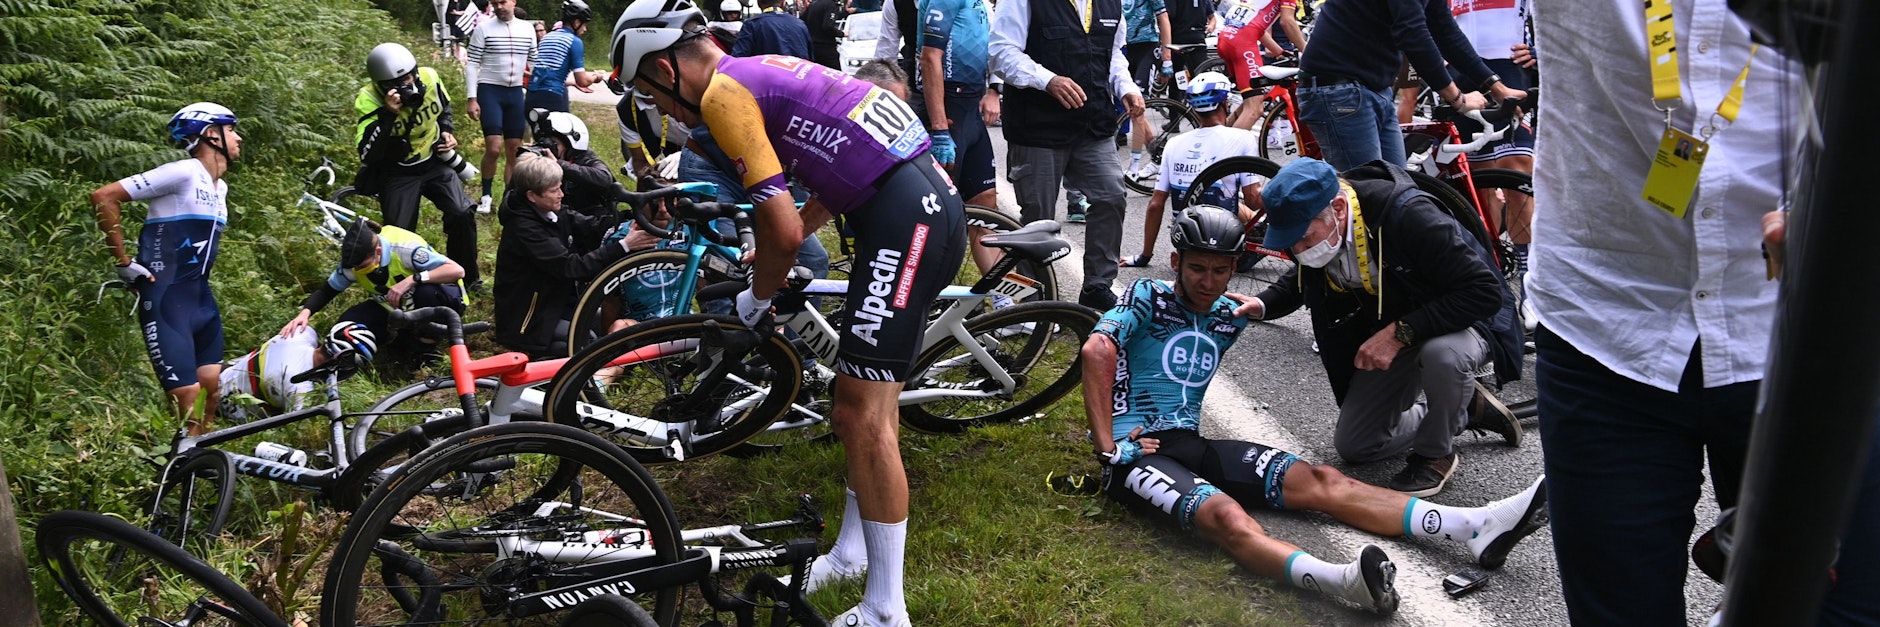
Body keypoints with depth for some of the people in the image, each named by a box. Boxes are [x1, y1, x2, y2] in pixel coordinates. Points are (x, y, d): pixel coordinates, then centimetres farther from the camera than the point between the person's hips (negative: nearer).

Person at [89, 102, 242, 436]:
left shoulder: (220, 187, 14)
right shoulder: (183, 173, -12)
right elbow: (104, 197, -16)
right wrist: (124, 262, -13)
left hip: (202, 299, 8)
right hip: (166, 299, -8)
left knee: (214, 395, 6)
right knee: (189, 399, -13)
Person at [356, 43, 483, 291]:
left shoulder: (429, 78, -14)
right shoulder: (369, 101, -25)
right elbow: (368, 156, -34)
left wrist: (447, 132, -5)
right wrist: (387, 115, -42)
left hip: (434, 163, 3)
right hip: (397, 173, -3)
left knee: (462, 214, -11)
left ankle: (467, 277, 8)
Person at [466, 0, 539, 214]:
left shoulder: (527, 29, 6)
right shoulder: (484, 28, -5)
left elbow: (533, 63, 13)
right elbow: (472, 64, -5)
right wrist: (472, 98, -12)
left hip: (516, 92, 4)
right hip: (489, 91, -4)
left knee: (514, 150, 6)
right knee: (494, 148, -13)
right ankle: (486, 195, 5)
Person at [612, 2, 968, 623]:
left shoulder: (722, 91, -7)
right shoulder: (764, 71, 22)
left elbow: (784, 229, -12)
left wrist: (758, 297, 7)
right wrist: (771, 248, 33)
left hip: (906, 221, -10)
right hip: (936, 201, 10)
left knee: (863, 417, -5)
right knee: (860, 402, 19)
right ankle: (852, 552, 34)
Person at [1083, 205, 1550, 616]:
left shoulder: (1230, 316, 17)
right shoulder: (1148, 297, -3)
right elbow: (1097, 351, -19)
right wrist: (1107, 448, -23)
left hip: (1191, 444, 7)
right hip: (1135, 452, -6)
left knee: (1321, 482, -13)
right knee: (1227, 517, -36)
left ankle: (1479, 527, -25)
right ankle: (1348, 582, -65)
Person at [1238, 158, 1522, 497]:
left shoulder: (1410, 215, -35)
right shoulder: (1309, 224, -14)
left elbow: (1485, 291, -34)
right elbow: (1301, 280, 9)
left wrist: (1401, 333, -38)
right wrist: (1261, 305, -12)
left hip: (1464, 319, -6)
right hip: (1388, 329, 6)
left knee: (1443, 354, -42)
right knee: (1354, 446, 5)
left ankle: (1435, 453, -11)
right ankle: (1465, 409, 21)